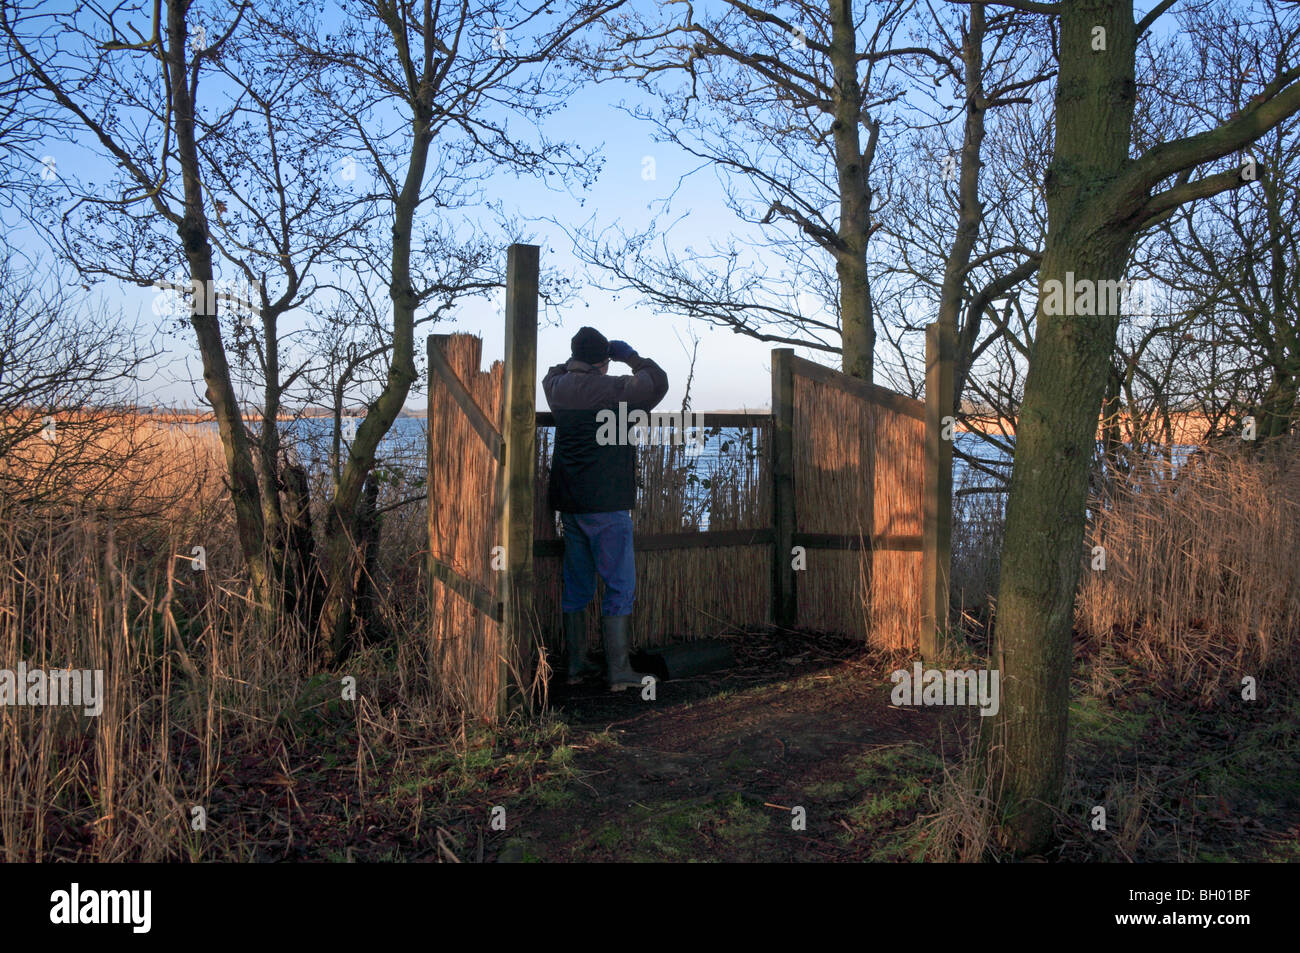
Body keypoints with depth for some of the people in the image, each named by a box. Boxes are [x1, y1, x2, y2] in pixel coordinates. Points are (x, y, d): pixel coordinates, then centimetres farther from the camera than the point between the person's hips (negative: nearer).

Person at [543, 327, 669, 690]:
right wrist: (632, 357, 15)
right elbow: (658, 381, 5)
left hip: (570, 506, 7)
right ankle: (619, 672, -1)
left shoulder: (558, 387, 5)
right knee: (620, 586, 0)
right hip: (606, 506, -6)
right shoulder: (615, 390, -11)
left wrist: (577, 361, 26)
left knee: (577, 587, 14)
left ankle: (576, 666, 19)